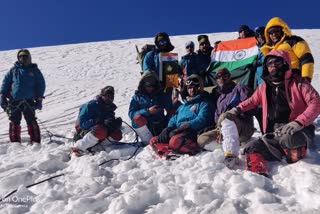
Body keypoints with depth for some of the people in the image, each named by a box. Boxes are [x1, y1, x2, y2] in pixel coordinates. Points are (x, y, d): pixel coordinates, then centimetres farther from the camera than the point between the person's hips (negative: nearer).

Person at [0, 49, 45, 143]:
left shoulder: (34, 70, 10)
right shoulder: (13, 70, 12)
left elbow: (41, 84, 9)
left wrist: (39, 99, 1)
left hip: (29, 101, -1)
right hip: (14, 101, 2)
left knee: (31, 122, -4)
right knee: (14, 123, 4)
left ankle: (35, 142, 2)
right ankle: (15, 142, 13)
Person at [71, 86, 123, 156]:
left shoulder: (110, 107, 5)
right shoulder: (91, 105, -15)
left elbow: (111, 122, 6)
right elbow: (82, 124, -23)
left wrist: (116, 123, -20)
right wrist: (102, 122, -32)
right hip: (85, 131, -6)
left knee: (117, 135, -14)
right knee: (101, 131, -37)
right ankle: (78, 148, -28)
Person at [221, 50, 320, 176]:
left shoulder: (297, 82, -2)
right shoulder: (264, 87, 13)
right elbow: (252, 101, 28)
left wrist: (298, 123, -28)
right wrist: (237, 110, 9)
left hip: (298, 132, -4)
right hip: (274, 135, 5)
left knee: (288, 137, -37)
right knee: (251, 149, -15)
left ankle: (296, 151, -5)